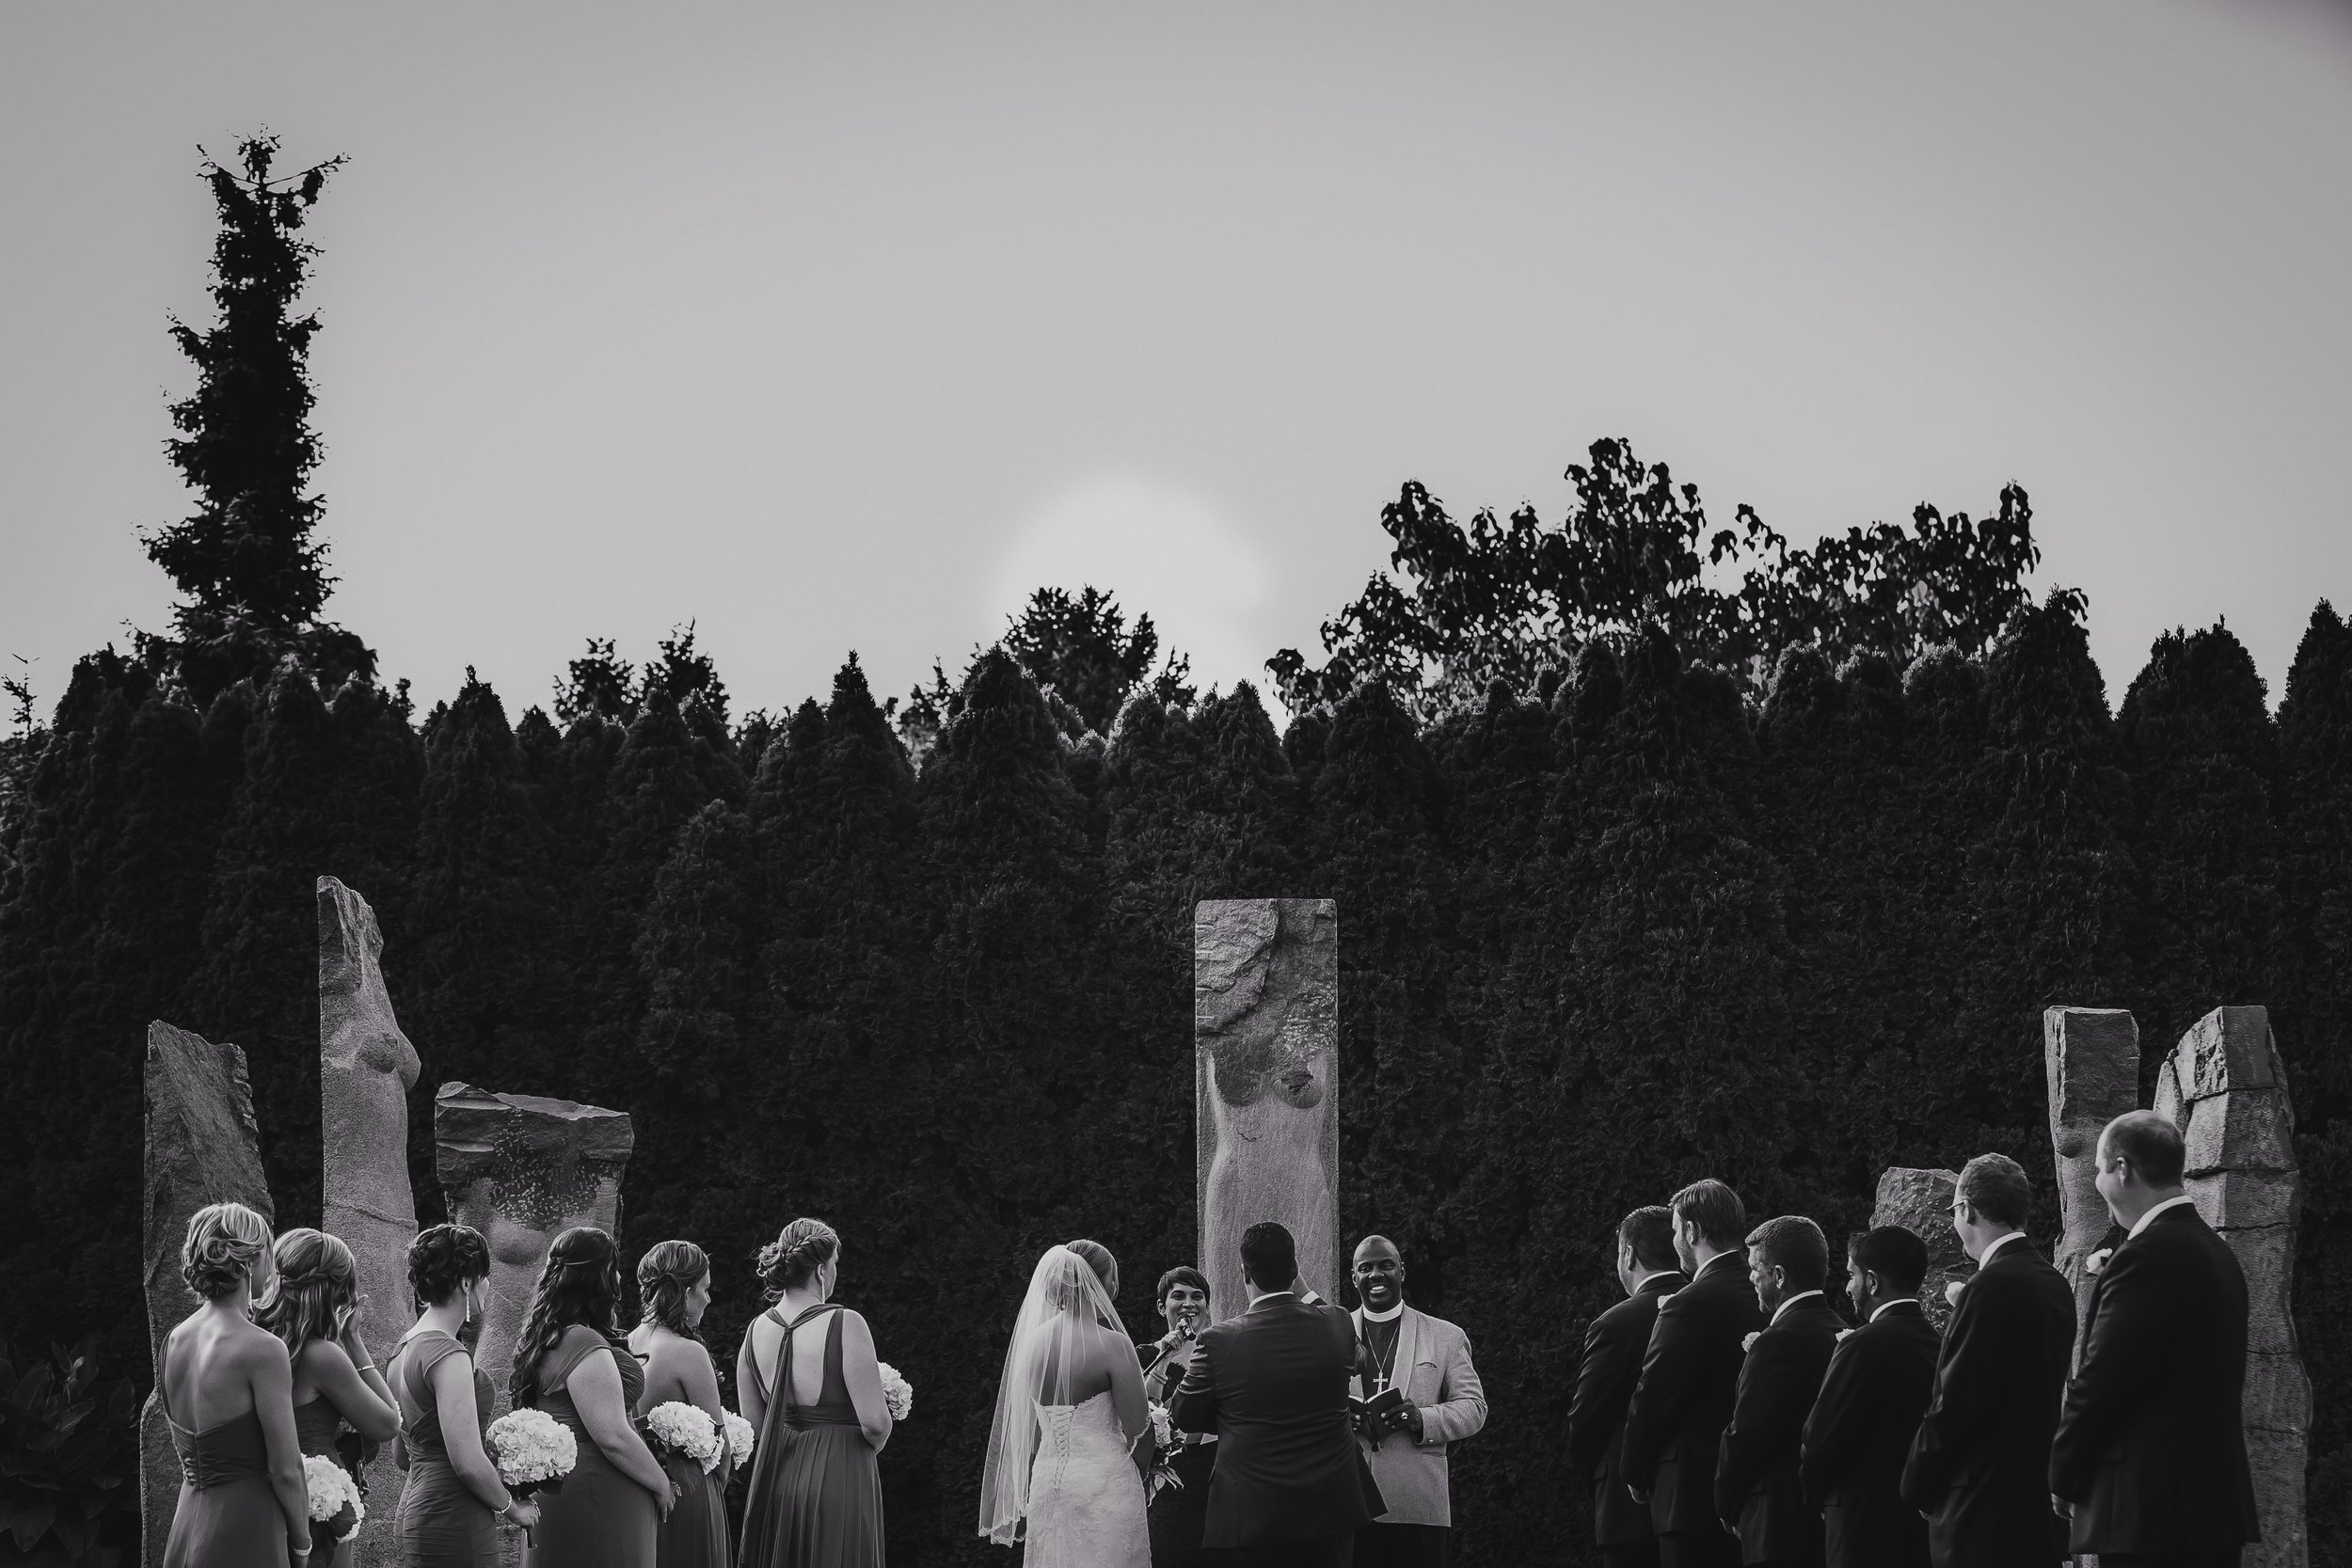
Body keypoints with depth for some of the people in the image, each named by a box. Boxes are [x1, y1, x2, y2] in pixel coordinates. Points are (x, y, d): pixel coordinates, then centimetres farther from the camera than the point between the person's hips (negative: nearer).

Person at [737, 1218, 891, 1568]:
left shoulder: (757, 1330, 3)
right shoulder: (844, 1325, -15)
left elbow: (753, 1424, 9)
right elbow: (875, 1422, -17)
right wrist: (872, 1445, 4)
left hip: (774, 1480, 6)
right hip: (837, 1482, -6)